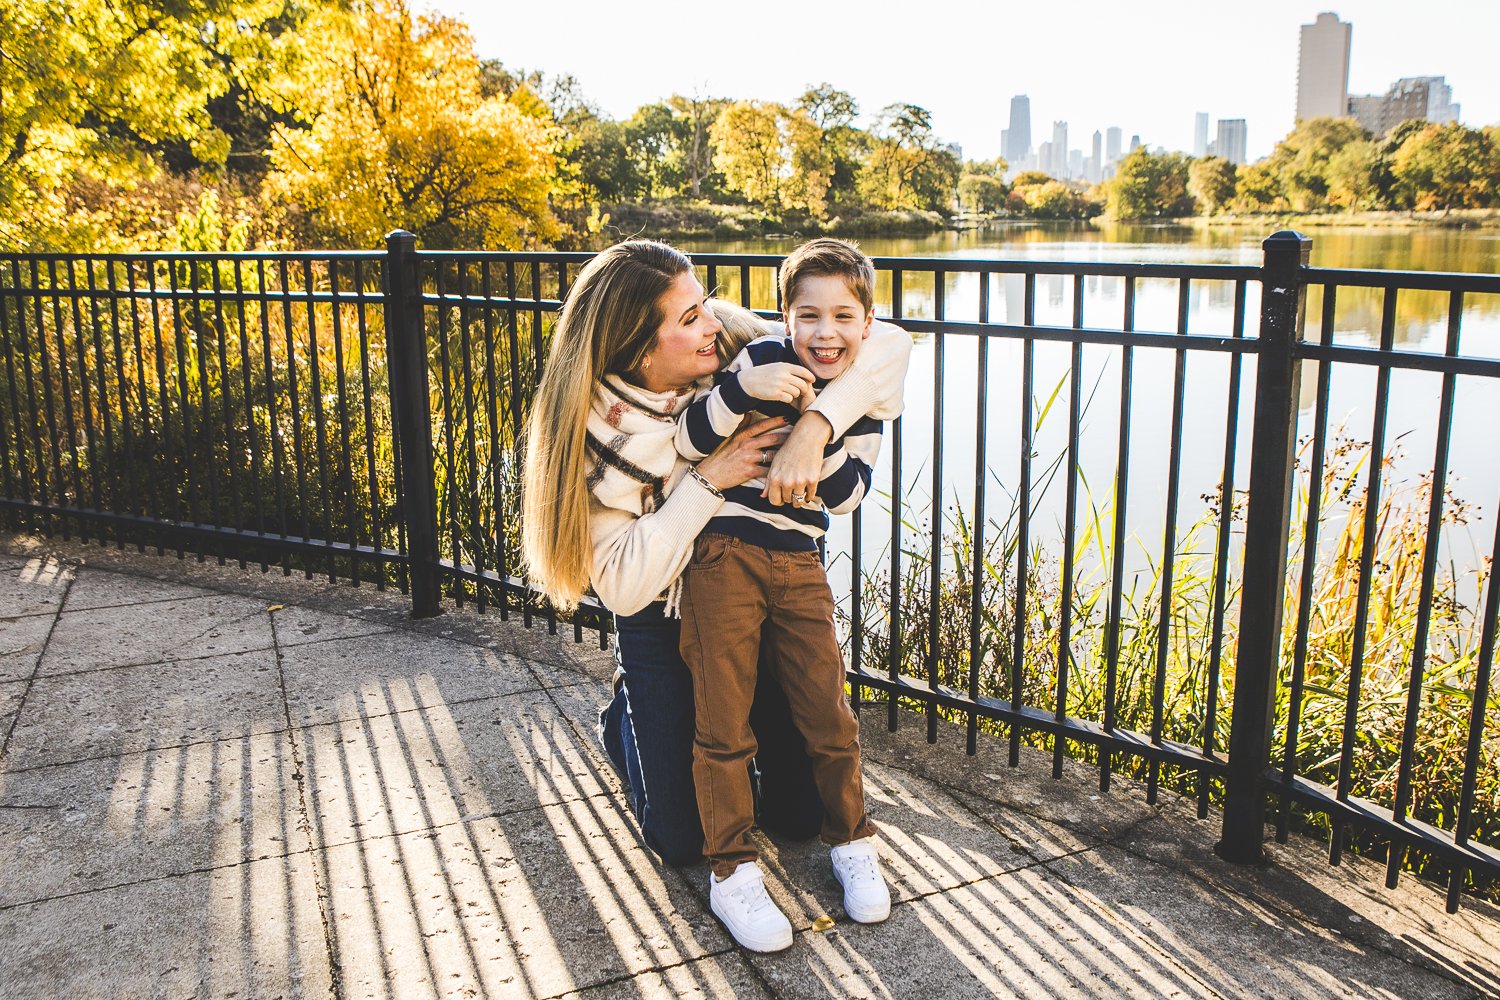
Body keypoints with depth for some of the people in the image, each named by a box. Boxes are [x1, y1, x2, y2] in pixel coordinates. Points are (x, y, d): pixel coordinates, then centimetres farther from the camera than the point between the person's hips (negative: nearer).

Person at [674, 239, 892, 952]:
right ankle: (732, 870, 12)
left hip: (798, 565, 4)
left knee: (828, 714, 7)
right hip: (724, 553, -4)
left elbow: (847, 494, -6)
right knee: (724, 724, 0)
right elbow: (688, 442, -15)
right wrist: (742, 390, -31)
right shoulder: (765, 360, -9)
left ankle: (851, 842, 28)